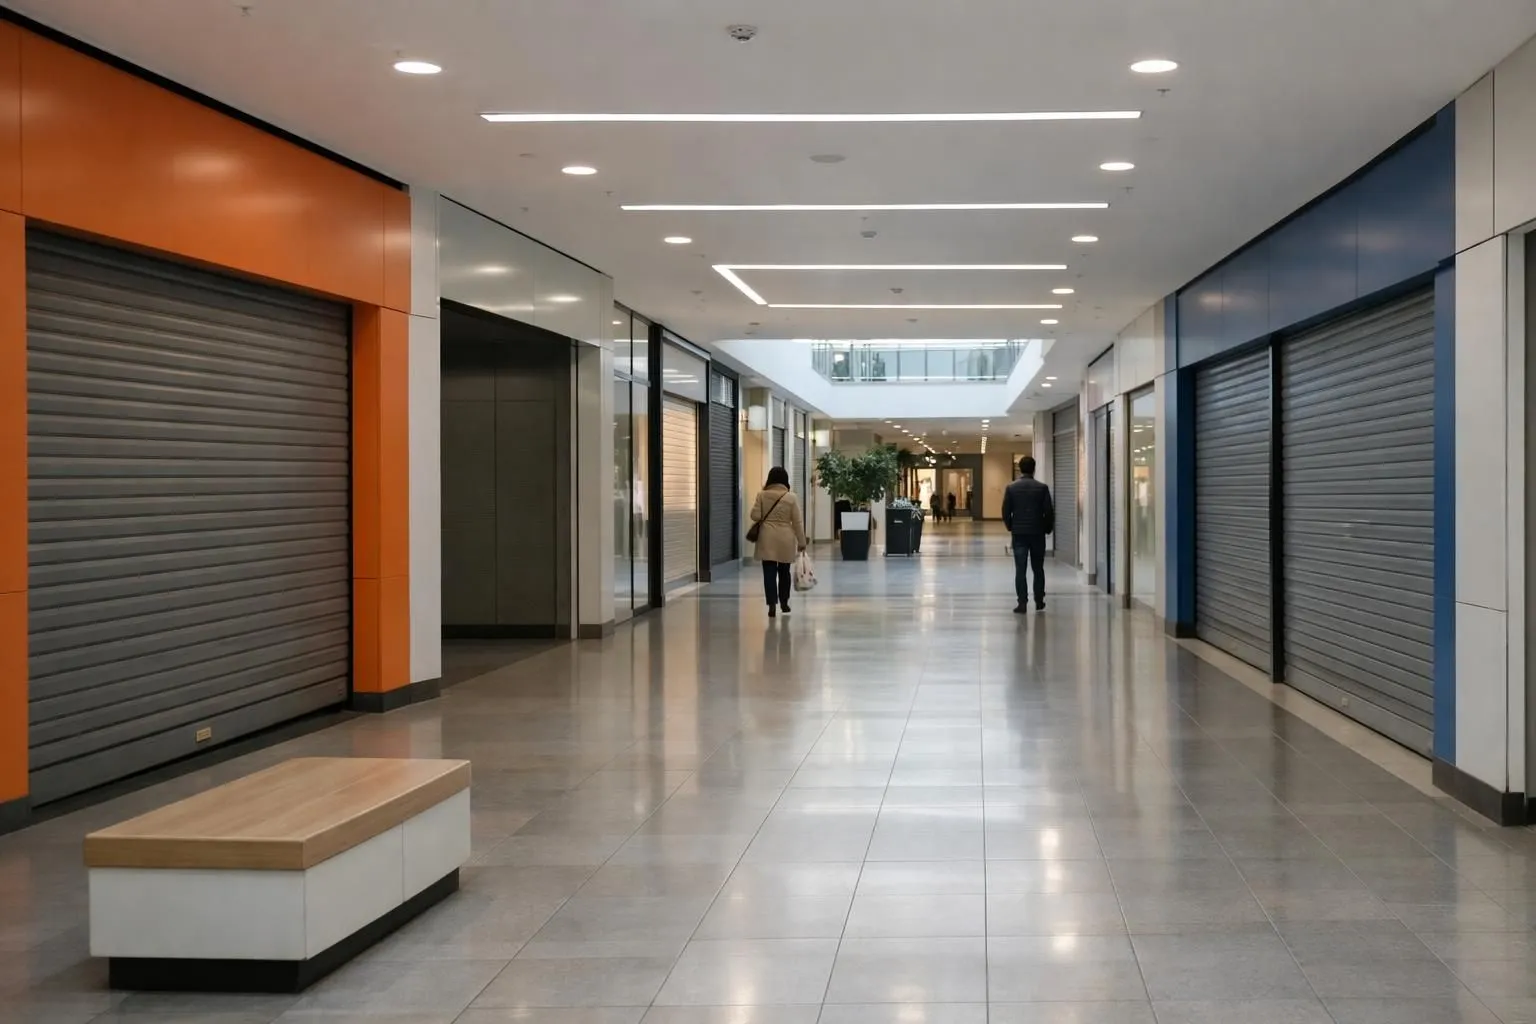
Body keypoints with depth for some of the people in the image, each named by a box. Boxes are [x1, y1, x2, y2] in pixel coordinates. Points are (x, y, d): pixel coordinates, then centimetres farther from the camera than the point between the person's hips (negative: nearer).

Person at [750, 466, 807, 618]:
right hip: (785, 539, 1)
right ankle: (784, 603, 27)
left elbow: (755, 516, -4)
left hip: (767, 539, -1)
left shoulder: (762, 495, -4)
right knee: (784, 572, 16)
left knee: (769, 572, -1)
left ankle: (772, 604, -10)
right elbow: (798, 522, -3)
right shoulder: (791, 497, -4)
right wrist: (801, 541, 4)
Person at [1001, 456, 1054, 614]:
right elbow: (1049, 512, -5)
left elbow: (1006, 511, -2)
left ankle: (1022, 603, -6)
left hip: (1019, 533, 0)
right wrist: (1047, 528, 11)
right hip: (1038, 533, 0)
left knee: (1020, 570, -1)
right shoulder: (1042, 488, -4)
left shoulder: (1011, 488, -2)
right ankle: (1039, 602, 16)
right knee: (1038, 569, 12)